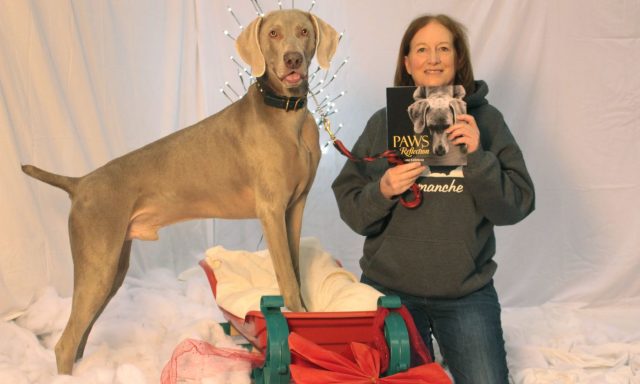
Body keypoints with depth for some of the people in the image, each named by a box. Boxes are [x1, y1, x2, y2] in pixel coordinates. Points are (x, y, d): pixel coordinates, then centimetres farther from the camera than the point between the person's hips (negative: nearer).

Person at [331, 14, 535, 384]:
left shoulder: (486, 120, 0)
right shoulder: (383, 122, 1)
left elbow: (517, 205, -5)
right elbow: (350, 208, 1)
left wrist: (477, 158, -19)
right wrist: (382, 191, -18)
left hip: (467, 290, 0)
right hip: (390, 286, 1)